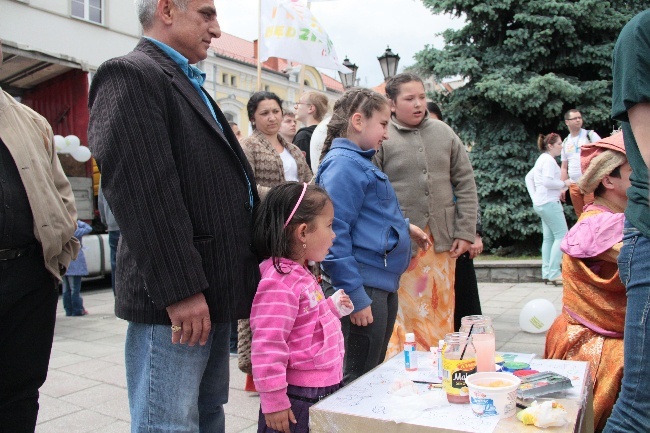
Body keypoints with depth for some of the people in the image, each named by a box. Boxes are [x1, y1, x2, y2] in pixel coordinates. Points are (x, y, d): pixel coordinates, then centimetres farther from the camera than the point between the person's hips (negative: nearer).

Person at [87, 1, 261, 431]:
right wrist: (179, 290, -21)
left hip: (213, 294, 9)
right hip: (175, 300, -9)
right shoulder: (130, 75, -9)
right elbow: (142, 192, -20)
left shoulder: (192, 87, 21)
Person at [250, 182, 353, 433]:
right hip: (297, 399, -10)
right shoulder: (280, 282, -23)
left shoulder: (300, 274, 9)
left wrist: (332, 308, 11)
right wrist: (274, 401, -20)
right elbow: (268, 346, -24)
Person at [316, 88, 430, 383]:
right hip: (363, 288, -10)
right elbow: (335, 232, -22)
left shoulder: (361, 162, 15)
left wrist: (404, 226, 20)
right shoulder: (343, 164, -15)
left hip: (383, 286, 10)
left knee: (374, 375, 21)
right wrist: (355, 296, -23)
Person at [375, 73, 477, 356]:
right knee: (406, 314, 2)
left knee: (441, 313, 14)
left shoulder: (444, 133, 9)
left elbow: (465, 184, 10)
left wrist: (465, 233, 4)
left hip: (442, 242, 4)